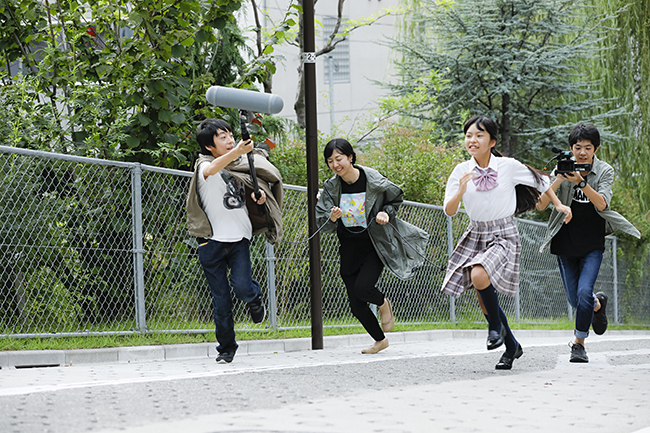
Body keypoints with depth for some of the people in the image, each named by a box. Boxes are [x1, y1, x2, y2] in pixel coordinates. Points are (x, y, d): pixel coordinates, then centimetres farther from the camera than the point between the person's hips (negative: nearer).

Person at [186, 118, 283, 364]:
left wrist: (260, 195, -3)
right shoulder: (204, 166, -8)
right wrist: (237, 151, -51)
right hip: (211, 242, -2)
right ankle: (226, 348, 19)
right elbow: (212, 169, -33)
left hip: (239, 239, 2)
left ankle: (255, 297, 16)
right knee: (221, 300, 2)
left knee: (242, 288, -19)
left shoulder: (241, 167, 7)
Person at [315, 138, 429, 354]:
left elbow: (396, 199, 5)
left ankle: (384, 304, 11)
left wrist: (386, 213, -14)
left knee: (362, 287, -25)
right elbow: (322, 223, -8)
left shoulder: (374, 180, -14)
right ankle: (380, 340, 29)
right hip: (350, 248, 4)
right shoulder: (331, 187, -7)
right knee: (356, 306, 4)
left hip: (376, 245, -4)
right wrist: (332, 218, -29)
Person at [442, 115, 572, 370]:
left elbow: (539, 180, 8)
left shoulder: (508, 166, -10)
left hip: (503, 236, -4)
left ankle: (496, 326, -3)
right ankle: (512, 346, 28)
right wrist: (461, 191, -26)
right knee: (485, 298, 6)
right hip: (475, 236, 4)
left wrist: (559, 205, 12)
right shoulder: (461, 171, -4)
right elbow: (449, 211, -8)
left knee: (479, 277, -30)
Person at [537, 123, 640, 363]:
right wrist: (558, 181, -29)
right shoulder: (563, 169, -5)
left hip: (592, 245, -2)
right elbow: (541, 205, -14)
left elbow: (601, 203, -22)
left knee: (584, 292, -17)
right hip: (565, 243, 2)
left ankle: (579, 343, 0)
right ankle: (598, 304, 42)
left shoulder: (605, 171, -5)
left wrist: (581, 182, -35)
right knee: (574, 299, 6)